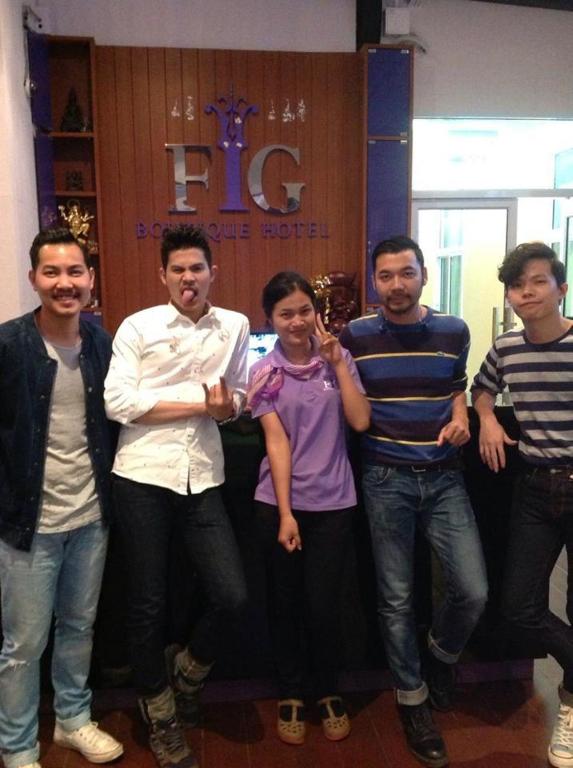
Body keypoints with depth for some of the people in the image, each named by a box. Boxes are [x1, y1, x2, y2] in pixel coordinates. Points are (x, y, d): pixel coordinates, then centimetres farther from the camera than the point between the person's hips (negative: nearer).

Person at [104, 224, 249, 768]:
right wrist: (199, 404, -11)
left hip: (202, 480, 3)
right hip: (142, 477, -2)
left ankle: (187, 672, 32)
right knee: (148, 604, 8)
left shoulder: (235, 327, 9)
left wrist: (229, 406, -7)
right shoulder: (137, 327, -1)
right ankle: (160, 715, 34)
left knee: (231, 596, -3)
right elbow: (117, 402, -10)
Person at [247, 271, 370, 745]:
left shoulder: (337, 359, 0)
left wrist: (337, 361, -13)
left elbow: (361, 421, -10)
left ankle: (329, 694, 31)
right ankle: (291, 696, 33)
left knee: (323, 605, 5)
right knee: (287, 604, 12)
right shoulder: (265, 372, -3)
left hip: (333, 502, 0)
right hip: (279, 503, 0)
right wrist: (284, 514, -11)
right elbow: (276, 442, -9)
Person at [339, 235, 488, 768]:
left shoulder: (453, 331, 4)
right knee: (396, 599, 6)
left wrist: (459, 417, 0)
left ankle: (440, 655, 30)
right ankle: (412, 699, 28)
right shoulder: (354, 336, -3)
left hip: (443, 478, 2)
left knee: (472, 591, -4)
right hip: (386, 480, -1)